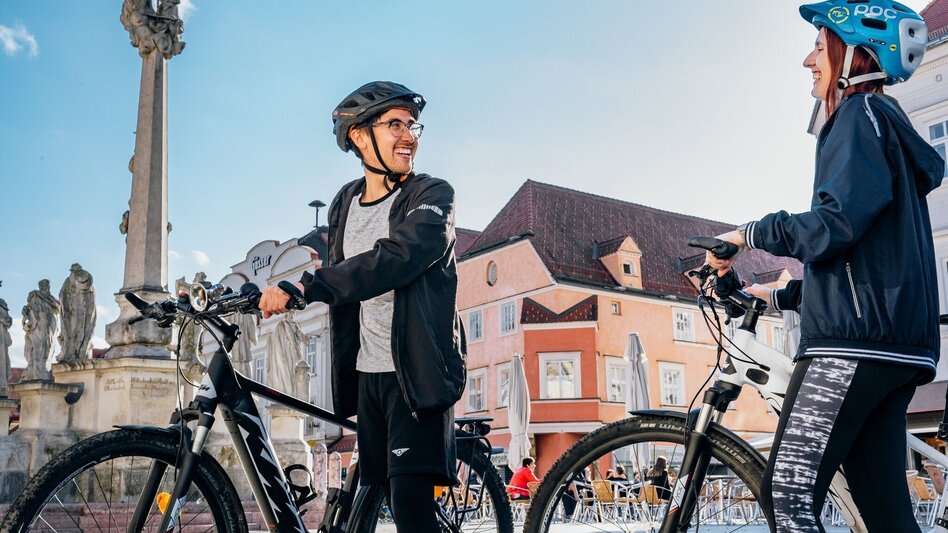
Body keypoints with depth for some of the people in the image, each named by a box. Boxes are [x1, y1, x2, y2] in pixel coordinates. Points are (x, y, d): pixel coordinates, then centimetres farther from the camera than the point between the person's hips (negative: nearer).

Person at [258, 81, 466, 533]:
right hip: (368, 373, 6)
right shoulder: (345, 203, 11)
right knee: (379, 496, 10)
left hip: (416, 371, -6)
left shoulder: (432, 195, -8)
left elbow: (398, 257, -26)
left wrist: (305, 287, -34)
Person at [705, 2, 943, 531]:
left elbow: (835, 225, -19)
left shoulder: (861, 115, -3)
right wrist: (781, 296, 30)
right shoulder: (891, 127, 28)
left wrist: (750, 234, -5)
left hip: (857, 341, -10)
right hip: (898, 346, 10)